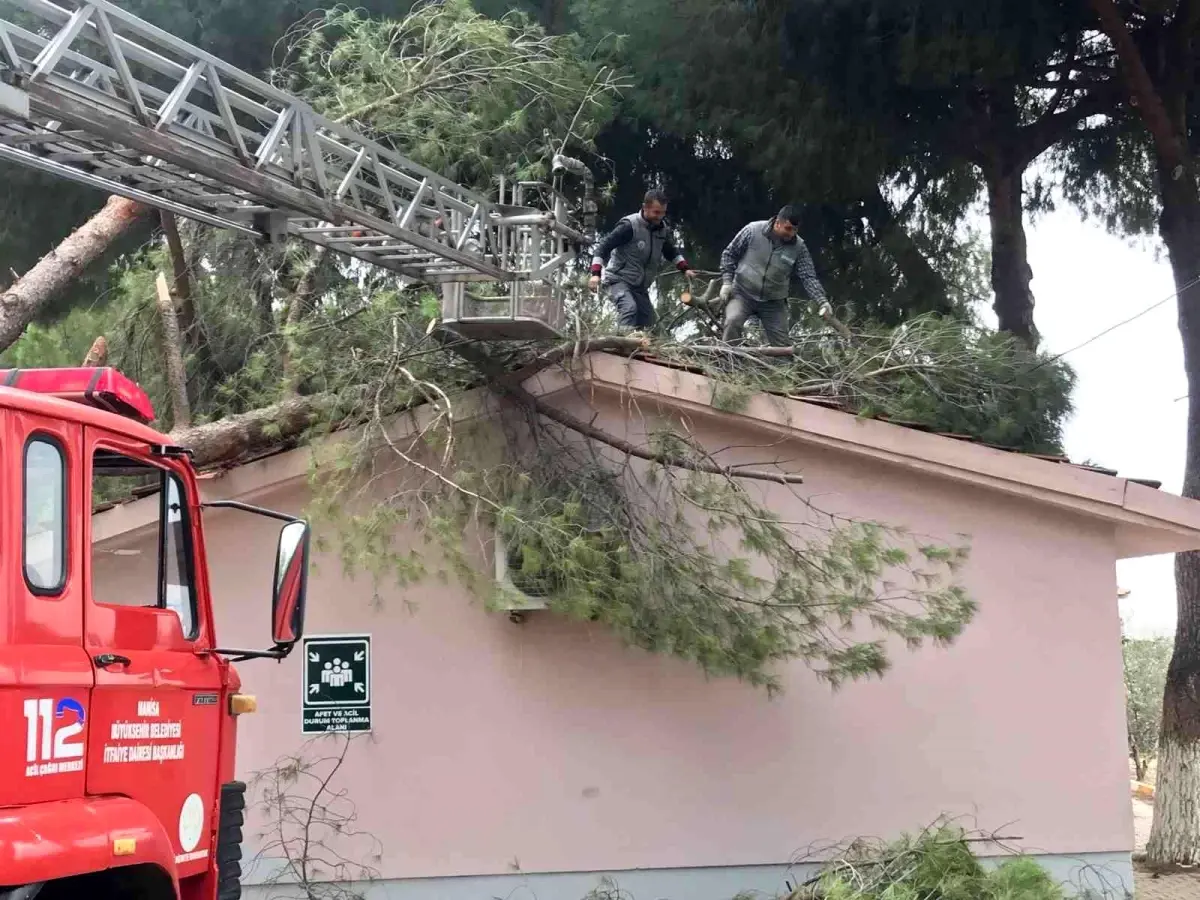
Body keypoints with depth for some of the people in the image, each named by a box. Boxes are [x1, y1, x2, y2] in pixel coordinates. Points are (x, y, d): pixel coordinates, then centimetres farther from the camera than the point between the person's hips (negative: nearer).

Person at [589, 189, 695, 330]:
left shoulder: (661, 228, 6)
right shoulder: (630, 226, -17)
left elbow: (671, 252, 25)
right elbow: (603, 246, -18)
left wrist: (685, 269, 10)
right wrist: (596, 274, -29)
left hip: (640, 286, 8)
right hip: (619, 280, -8)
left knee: (647, 322, 6)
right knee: (629, 308, -33)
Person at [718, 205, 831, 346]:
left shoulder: (799, 248, -8)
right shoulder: (753, 231, -12)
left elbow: (808, 278, -8)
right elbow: (729, 254, -1)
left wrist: (822, 301, -23)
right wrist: (726, 282, -8)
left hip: (774, 302, 3)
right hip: (743, 293, -2)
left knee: (782, 345, 2)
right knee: (733, 322, -28)